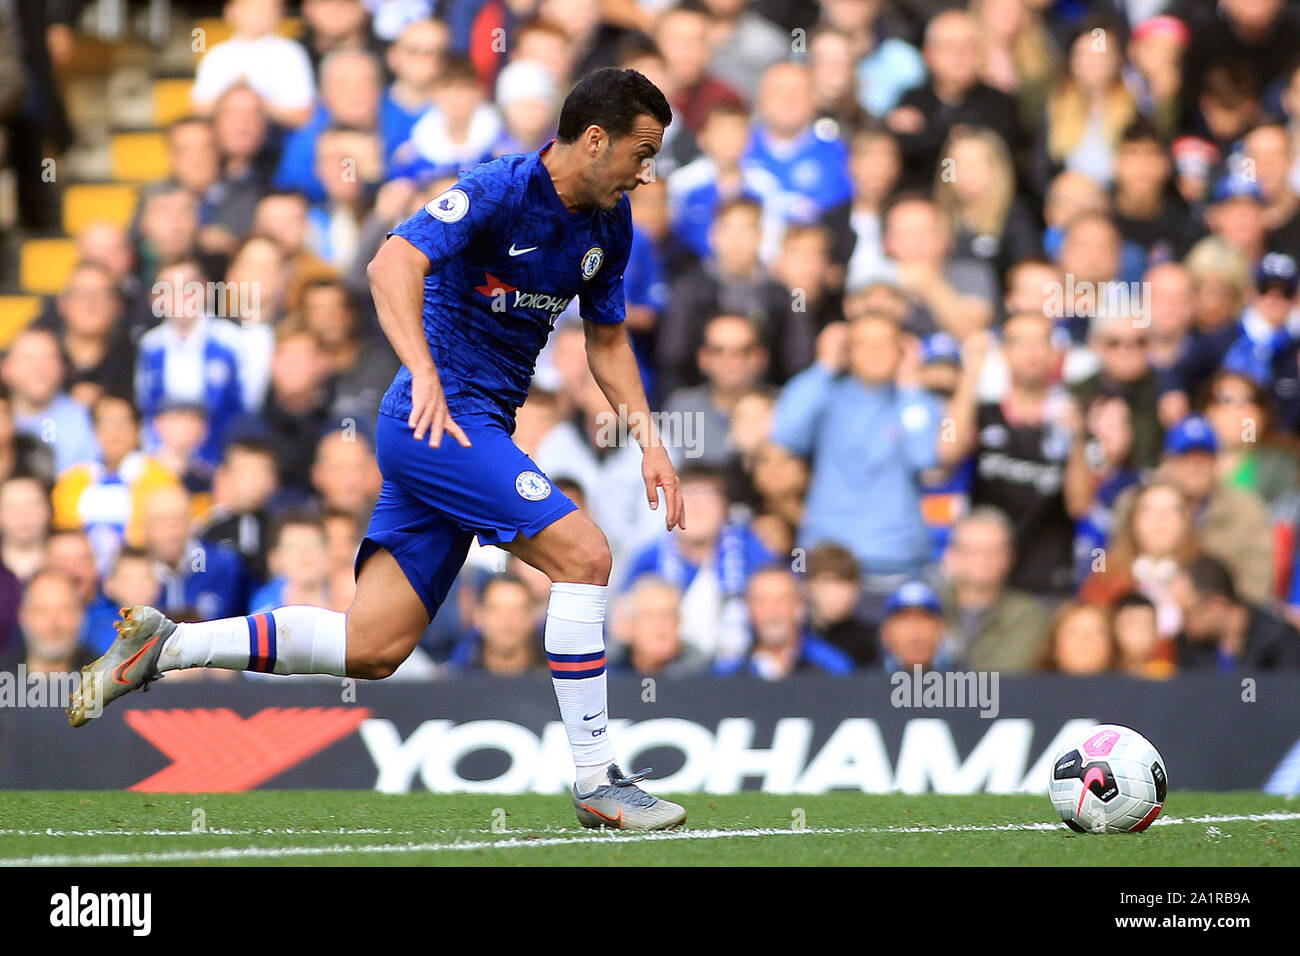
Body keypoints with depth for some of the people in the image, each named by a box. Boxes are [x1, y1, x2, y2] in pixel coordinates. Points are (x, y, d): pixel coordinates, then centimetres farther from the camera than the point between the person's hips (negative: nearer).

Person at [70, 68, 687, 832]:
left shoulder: (609, 224, 10)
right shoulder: (497, 192, -16)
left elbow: (607, 340, 23)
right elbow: (395, 264, -30)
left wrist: (649, 438, 10)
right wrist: (425, 375, -44)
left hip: (476, 429, 9)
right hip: (440, 418, -9)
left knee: (372, 647, 4)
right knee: (583, 554, -19)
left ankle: (164, 647, 12)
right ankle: (597, 781, -12)